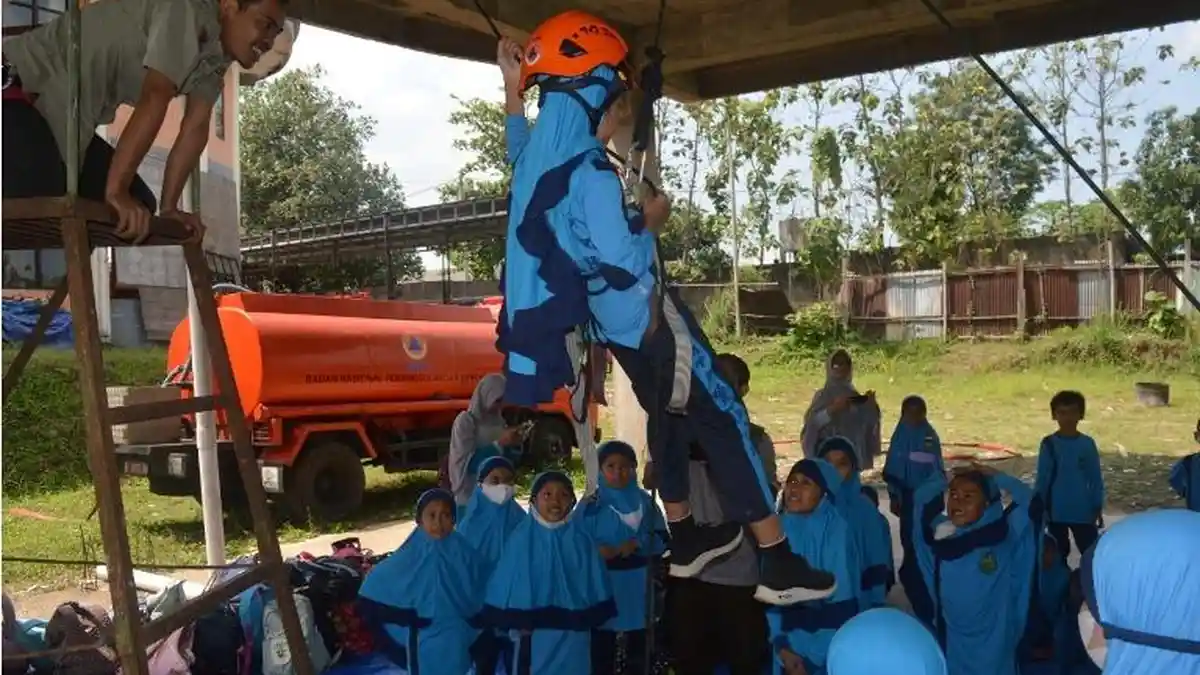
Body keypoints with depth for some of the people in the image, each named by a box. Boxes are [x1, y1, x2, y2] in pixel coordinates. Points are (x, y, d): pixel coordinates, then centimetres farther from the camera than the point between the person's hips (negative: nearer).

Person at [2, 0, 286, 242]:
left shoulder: (218, 55, 6)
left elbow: (196, 129, 1)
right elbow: (154, 99, -30)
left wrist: (168, 208, -5)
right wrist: (115, 191, -35)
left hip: (62, 119, 9)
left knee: (140, 205, 2)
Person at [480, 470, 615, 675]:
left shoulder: (581, 541, 0)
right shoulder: (521, 539, -4)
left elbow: (594, 587, 5)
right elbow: (505, 584, -1)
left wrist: (585, 621, 0)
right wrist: (514, 624, -6)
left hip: (572, 636, 1)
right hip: (533, 634, -1)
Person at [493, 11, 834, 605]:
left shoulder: (540, 156, 2)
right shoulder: (590, 173, -27)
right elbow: (623, 262, -28)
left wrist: (514, 94, 26)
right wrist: (650, 220, -9)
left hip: (610, 317, 10)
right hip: (644, 315, -9)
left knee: (668, 414, 23)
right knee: (722, 418, -4)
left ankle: (685, 538, 36)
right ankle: (779, 563, -2)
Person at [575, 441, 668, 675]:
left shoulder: (645, 502, 6)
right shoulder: (590, 505, 0)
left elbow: (661, 539, 2)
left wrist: (637, 544, -14)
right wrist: (596, 551, -20)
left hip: (638, 584, 2)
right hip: (603, 583, -2)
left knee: (637, 647, 12)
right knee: (602, 649, 2)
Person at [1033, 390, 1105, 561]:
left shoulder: (1088, 444, -4)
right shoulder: (1049, 444, -5)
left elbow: (1096, 479, 3)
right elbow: (1042, 479, 0)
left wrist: (1098, 508, 2)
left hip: (1083, 512, 0)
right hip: (1056, 512, 0)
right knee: (1058, 554, 11)